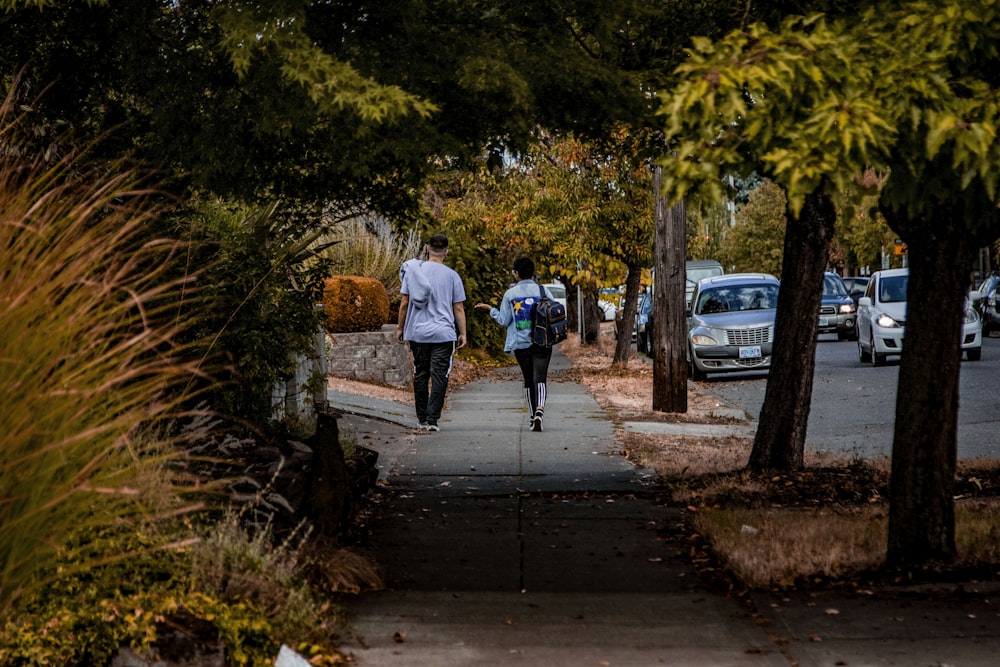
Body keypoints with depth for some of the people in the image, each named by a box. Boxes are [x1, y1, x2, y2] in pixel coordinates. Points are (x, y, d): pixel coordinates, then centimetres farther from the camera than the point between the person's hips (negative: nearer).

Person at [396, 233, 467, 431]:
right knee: (439, 376, -3)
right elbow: (458, 308, 0)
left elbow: (404, 303, 4)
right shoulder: (452, 276, -2)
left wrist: (400, 328, 13)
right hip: (443, 333, -2)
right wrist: (462, 334, 7)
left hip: (417, 333, 2)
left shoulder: (412, 270, 2)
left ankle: (422, 418, 17)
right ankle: (432, 419, -10)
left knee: (420, 375, 12)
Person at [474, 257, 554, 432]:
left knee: (528, 380, 16)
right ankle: (539, 410, -32)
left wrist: (490, 309, 20)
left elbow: (503, 320, 4)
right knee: (539, 378, -9)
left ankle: (532, 416, 21)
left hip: (521, 344, 1)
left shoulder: (510, 294, 1)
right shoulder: (543, 291, 0)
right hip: (542, 343, -1)